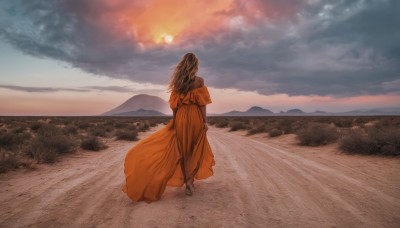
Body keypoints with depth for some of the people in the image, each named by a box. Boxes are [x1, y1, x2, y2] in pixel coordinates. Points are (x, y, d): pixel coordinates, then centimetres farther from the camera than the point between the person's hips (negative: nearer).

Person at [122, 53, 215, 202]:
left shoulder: (177, 82, 4)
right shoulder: (199, 80, -5)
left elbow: (174, 105, 4)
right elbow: (202, 104, -8)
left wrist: (175, 122, 11)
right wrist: (205, 122, -3)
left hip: (180, 118, 3)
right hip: (196, 118, -2)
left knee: (182, 151, 12)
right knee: (195, 150, 11)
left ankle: (187, 180, 14)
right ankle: (190, 181, 8)